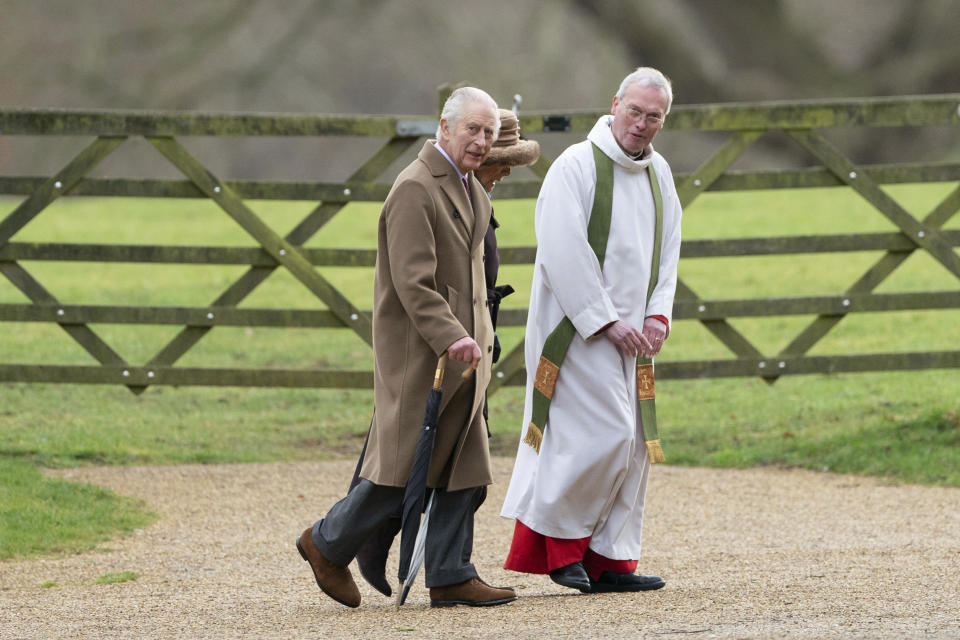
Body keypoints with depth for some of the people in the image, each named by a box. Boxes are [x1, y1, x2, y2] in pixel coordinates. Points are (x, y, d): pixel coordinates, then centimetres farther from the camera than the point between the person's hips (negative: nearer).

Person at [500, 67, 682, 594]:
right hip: (578, 328, -8)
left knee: (632, 446, 5)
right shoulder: (577, 167, -12)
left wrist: (658, 314, 0)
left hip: (629, 332, 8)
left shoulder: (658, 175, 11)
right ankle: (559, 542, 2)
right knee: (602, 435, -14)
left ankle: (608, 560, 10)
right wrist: (606, 322, -18)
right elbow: (563, 254, -17)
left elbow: (667, 252, 16)